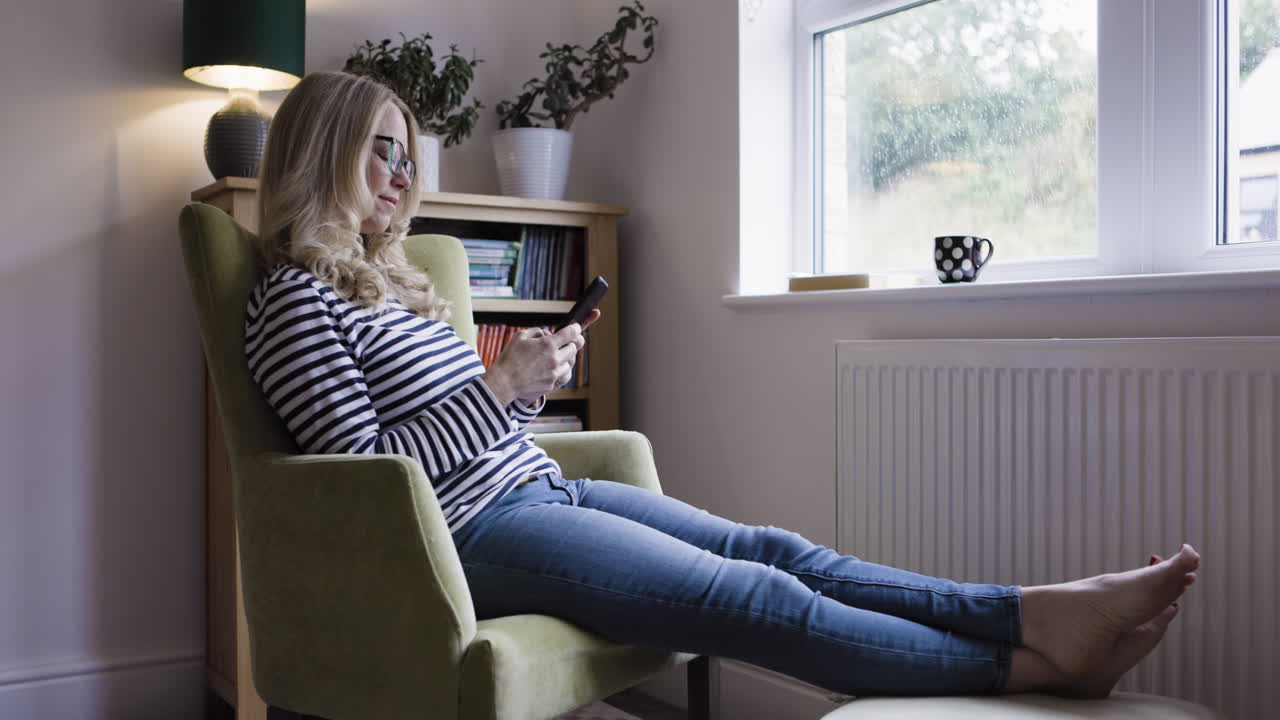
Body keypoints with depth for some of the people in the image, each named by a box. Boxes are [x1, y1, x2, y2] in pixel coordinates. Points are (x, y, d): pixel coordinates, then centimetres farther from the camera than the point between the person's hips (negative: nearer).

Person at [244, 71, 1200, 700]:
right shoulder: (295, 297, -6)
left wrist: (531, 385, 4)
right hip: (475, 532, -9)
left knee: (773, 551, -7)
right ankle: (1032, 664, -13)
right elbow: (369, 466, -15)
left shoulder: (391, 281, 22)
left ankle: (1041, 610, -11)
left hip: (538, 487, 9)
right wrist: (503, 386, -17)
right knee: (756, 600, -17)